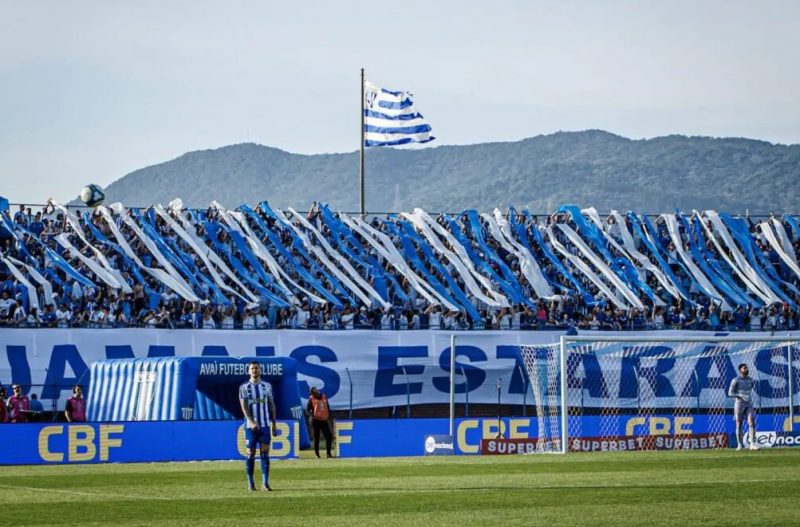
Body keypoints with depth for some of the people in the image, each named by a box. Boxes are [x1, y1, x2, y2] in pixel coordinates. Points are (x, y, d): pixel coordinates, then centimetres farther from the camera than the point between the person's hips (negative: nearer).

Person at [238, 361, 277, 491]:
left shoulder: (267, 386, 10)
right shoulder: (244, 387, 2)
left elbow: (271, 405, 13)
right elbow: (244, 406, -6)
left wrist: (274, 423, 8)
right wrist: (251, 421, -19)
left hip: (265, 425, 2)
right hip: (250, 425, -2)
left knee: (265, 453, -4)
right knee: (251, 453, 0)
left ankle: (265, 483, -5)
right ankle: (250, 483, 8)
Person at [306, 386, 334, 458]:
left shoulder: (324, 397, 10)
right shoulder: (311, 399, -3)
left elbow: (328, 408, 21)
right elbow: (307, 410, -3)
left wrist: (329, 415, 10)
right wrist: (312, 415, -21)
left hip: (324, 420, 4)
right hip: (316, 421, -4)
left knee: (329, 436, 1)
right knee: (316, 438, 0)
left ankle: (329, 453, 11)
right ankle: (317, 454, 9)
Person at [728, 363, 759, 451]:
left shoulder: (751, 380, 8)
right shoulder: (736, 380, -6)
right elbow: (730, 393, -10)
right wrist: (741, 396, -21)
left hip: (749, 404, 3)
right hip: (739, 404, -3)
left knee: (751, 422, -12)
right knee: (739, 424, 2)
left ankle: (753, 444, -17)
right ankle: (740, 444, 14)